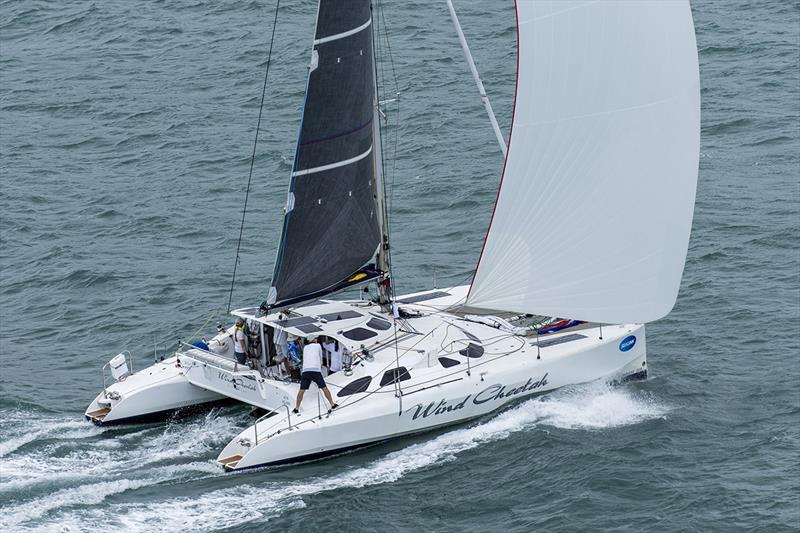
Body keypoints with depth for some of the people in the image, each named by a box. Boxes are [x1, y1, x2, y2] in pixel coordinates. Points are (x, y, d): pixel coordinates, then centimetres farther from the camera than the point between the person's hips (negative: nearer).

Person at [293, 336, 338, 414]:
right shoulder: (318, 345, 15)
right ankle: (332, 404, 5)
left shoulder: (305, 348, 24)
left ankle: (296, 408, -2)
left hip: (305, 370, 3)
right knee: (324, 388, 3)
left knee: (302, 390, 1)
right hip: (316, 370, -3)